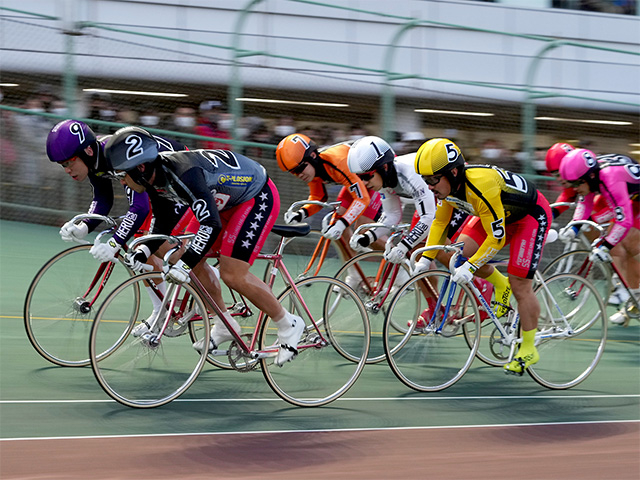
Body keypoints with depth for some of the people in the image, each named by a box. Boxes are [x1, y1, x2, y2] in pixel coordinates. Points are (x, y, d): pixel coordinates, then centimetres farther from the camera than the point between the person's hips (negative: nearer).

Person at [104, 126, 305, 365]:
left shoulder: (184, 173, -35)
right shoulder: (155, 177, -6)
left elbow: (211, 225, -39)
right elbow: (164, 223, 7)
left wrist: (183, 265, -41)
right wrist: (143, 251, -5)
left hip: (259, 197, -10)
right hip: (229, 200, 10)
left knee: (233, 275, -16)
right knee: (193, 258, 5)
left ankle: (288, 325, -1)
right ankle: (225, 325, 18)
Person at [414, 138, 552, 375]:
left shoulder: (481, 185, -38)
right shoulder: (447, 185, -14)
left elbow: (497, 238, -33)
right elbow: (439, 222, 1)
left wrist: (470, 268, -34)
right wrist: (426, 258, -6)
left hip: (532, 214, -8)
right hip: (500, 213, 8)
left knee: (519, 284, -10)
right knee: (460, 254, -10)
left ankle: (529, 349, 3)